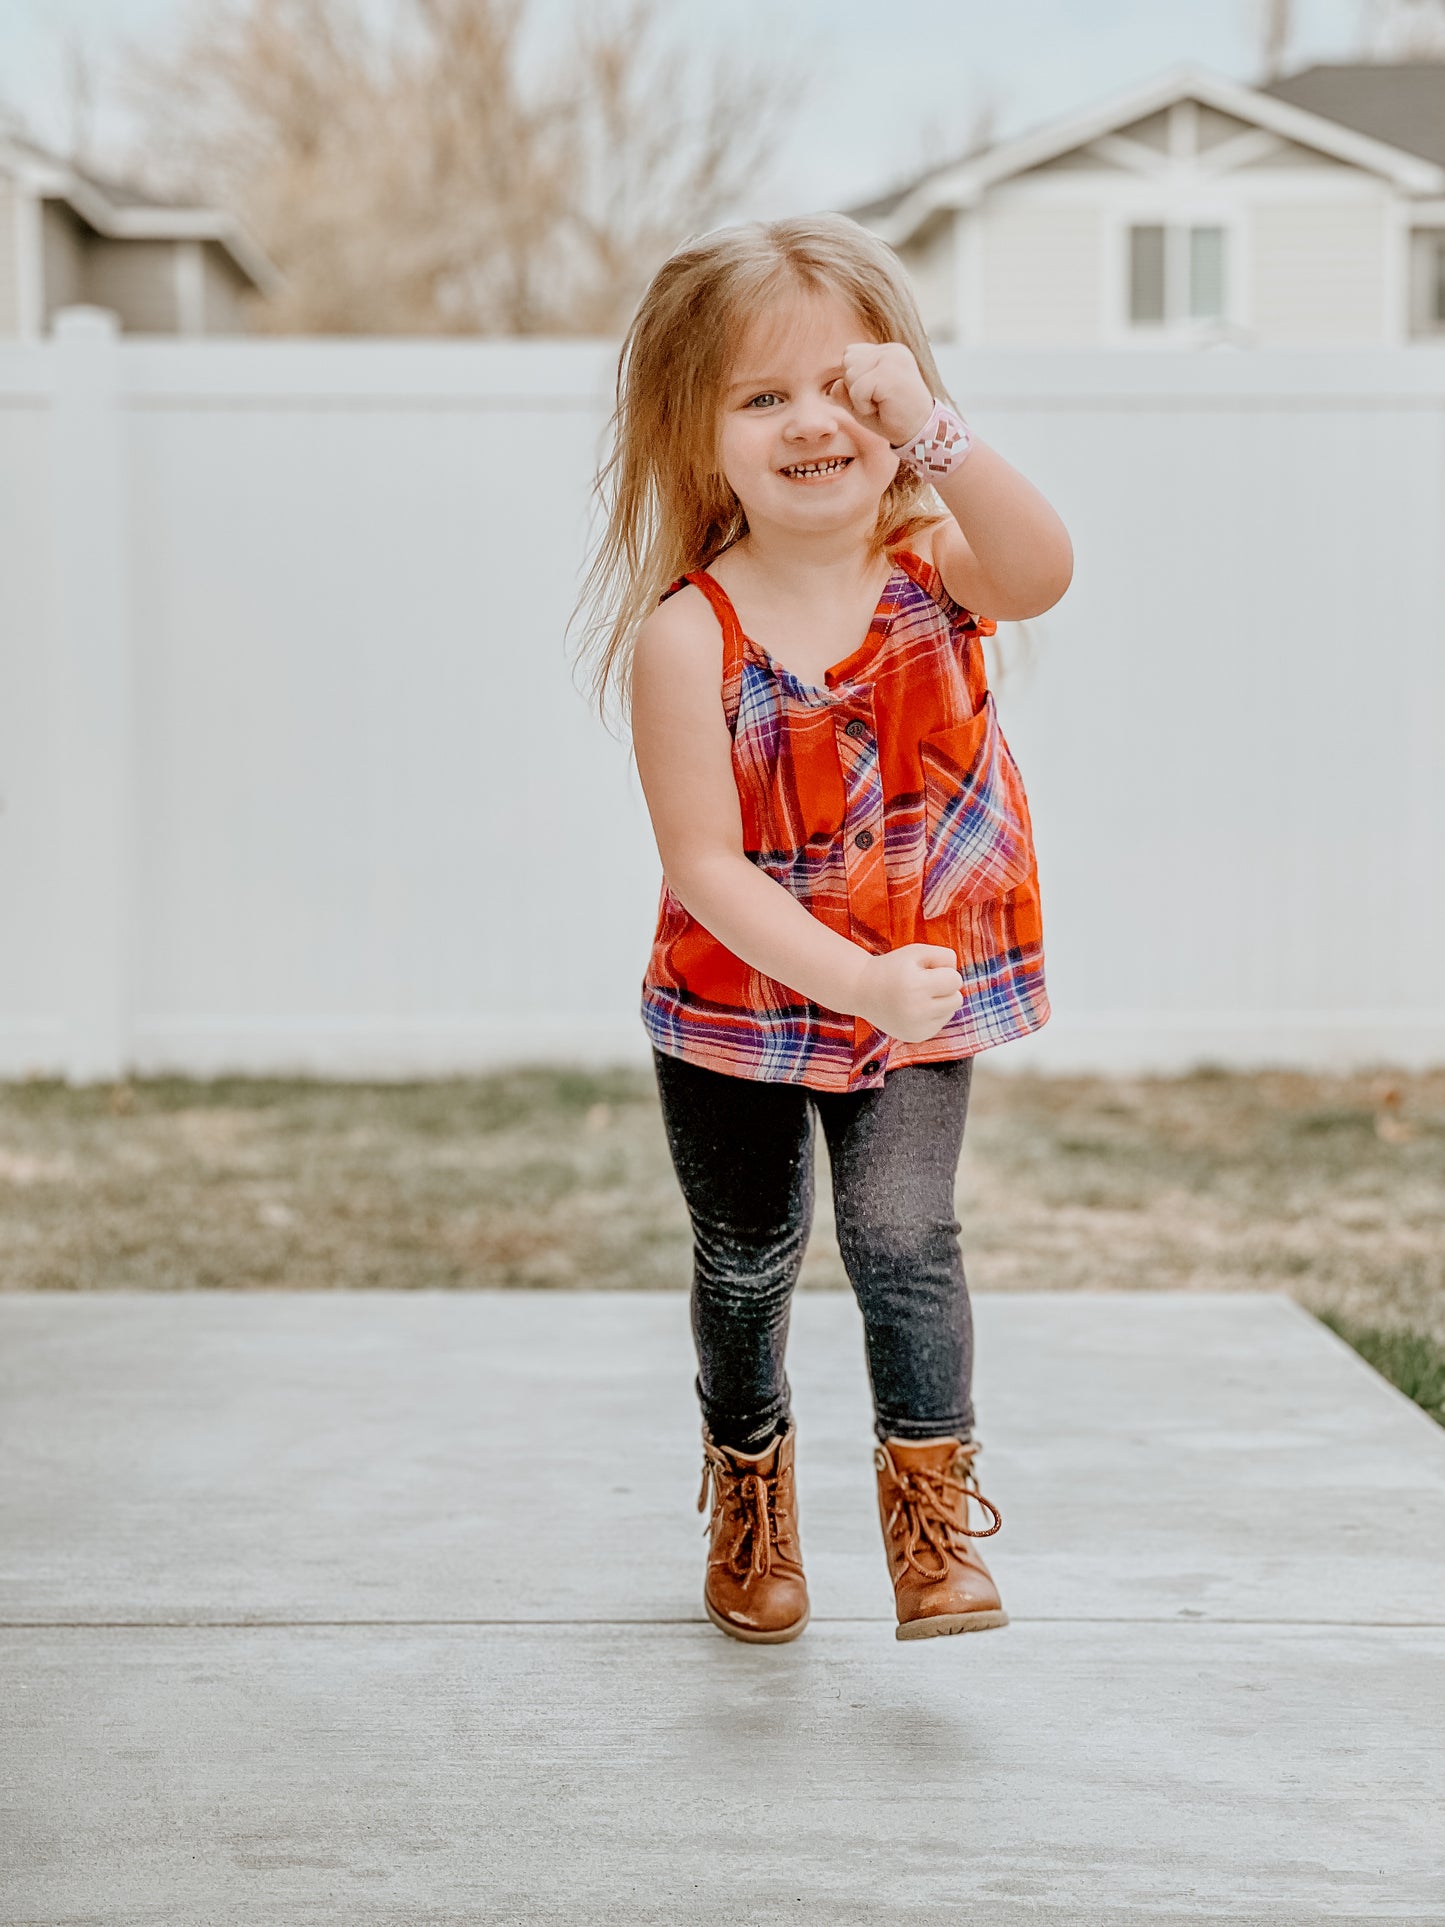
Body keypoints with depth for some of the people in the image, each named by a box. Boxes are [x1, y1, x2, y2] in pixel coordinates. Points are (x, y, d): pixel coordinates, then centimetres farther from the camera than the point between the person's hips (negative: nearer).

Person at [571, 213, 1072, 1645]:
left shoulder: (933, 561, -12)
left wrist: (931, 432, -50)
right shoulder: (690, 633, -20)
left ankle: (932, 1516, 4)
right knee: (746, 1261, 16)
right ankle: (749, 1492, 43)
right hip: (735, 1008, 0)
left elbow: (1042, 574, -37)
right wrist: (862, 980, -31)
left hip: (925, 994, 0)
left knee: (902, 1236, -14)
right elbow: (706, 865, -22)